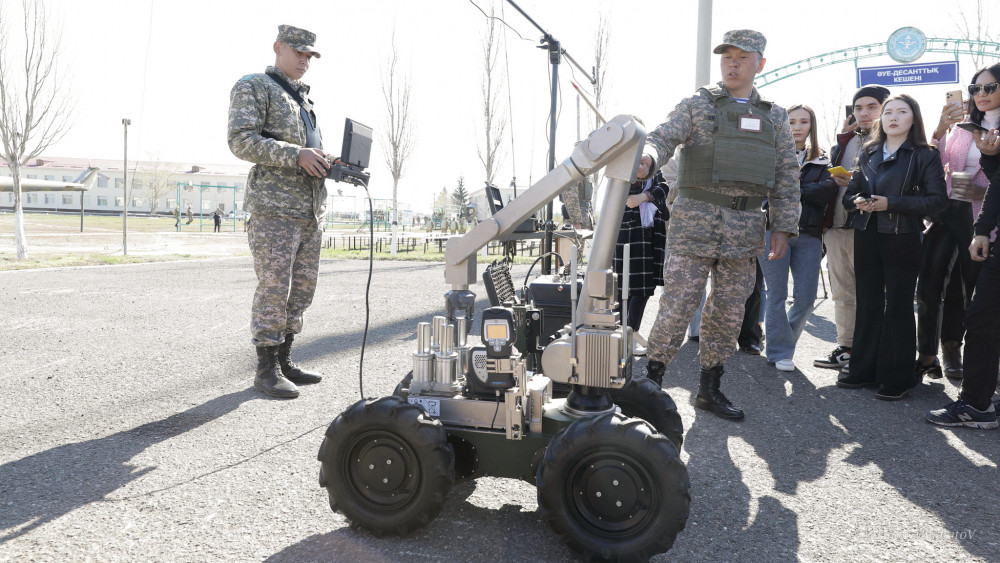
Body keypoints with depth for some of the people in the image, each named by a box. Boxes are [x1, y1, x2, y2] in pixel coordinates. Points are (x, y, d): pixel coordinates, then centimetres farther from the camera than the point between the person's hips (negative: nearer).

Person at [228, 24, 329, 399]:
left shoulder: (304, 99, 27)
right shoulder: (253, 87, 2)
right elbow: (242, 141, -11)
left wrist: (330, 164, 9)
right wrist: (296, 155, -20)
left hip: (310, 211, 8)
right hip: (273, 207, -8)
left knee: (302, 290, 9)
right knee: (274, 289, -8)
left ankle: (284, 361, 19)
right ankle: (266, 370, 0)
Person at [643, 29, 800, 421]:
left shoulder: (775, 117, 15)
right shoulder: (697, 105, 5)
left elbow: (787, 177, 15)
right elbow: (662, 137, -9)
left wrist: (783, 227, 6)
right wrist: (646, 155, -33)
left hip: (745, 227, 4)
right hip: (695, 218, -4)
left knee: (729, 311, 7)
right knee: (678, 303, -7)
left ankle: (710, 389, 19)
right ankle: (651, 380, 6)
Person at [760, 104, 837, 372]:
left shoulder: (822, 162, 15)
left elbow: (827, 192, -3)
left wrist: (795, 189, -10)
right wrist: (810, 190, -9)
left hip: (809, 235, 3)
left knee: (806, 299, 1)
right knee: (777, 295, -1)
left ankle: (784, 340, 22)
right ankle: (780, 352, 10)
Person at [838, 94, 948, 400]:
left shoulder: (925, 155, -1)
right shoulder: (868, 153, 13)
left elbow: (937, 200, -10)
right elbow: (850, 193, 15)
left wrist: (891, 203, -18)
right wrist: (858, 201, -8)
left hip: (902, 239, -4)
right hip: (866, 236, 4)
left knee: (898, 305, 0)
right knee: (868, 304, 8)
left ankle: (896, 378, 7)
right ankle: (864, 370, 17)